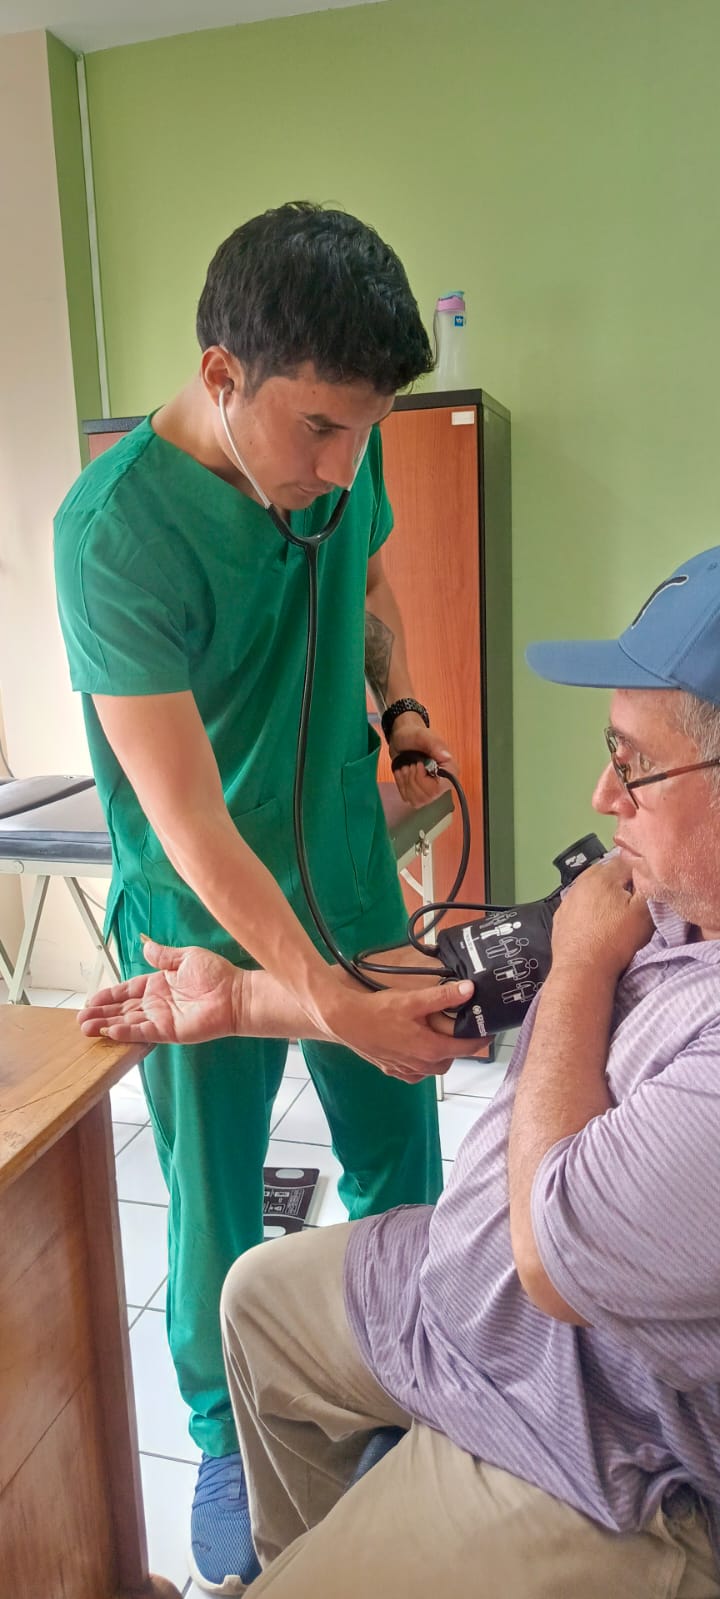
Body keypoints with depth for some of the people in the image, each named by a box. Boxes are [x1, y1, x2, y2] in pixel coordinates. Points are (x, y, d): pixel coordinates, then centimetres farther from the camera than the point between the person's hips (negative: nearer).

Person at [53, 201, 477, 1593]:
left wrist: (402, 704, -2)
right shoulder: (115, 530, -25)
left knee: (401, 1159, 16)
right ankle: (227, 1443, 40)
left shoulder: (341, 450, -7)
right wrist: (332, 1000, -26)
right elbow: (189, 822, -26)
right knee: (214, 1195, 12)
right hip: (204, 919, -5)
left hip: (351, 877, 5)